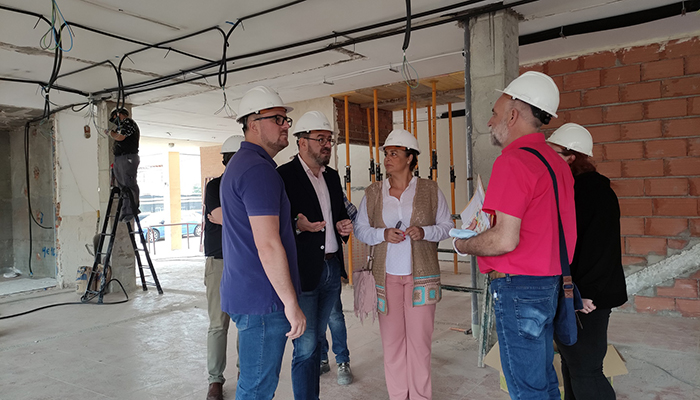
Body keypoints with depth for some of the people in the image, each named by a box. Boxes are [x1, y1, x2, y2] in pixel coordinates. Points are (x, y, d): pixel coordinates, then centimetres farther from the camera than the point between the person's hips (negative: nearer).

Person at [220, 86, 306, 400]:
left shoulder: (238, 164, 16)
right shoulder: (259, 169, -19)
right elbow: (268, 246, -24)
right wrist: (291, 303, -18)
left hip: (244, 292, 11)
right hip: (263, 298, -11)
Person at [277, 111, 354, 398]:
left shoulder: (332, 176, 14)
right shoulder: (284, 176, -9)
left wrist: (343, 227, 3)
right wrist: (296, 226, -29)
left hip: (331, 269, 7)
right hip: (303, 273, -7)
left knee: (315, 339, 17)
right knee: (306, 346, -1)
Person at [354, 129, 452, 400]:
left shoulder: (430, 190, 3)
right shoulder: (372, 193, 7)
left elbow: (447, 225, 6)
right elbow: (360, 229, 8)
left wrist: (425, 232, -13)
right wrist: (383, 234, -11)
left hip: (422, 275, -1)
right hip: (386, 275, 1)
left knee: (420, 338, 2)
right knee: (391, 338, 5)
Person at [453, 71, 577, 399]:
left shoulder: (512, 161, -18)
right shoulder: (556, 162, 11)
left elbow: (505, 240, -24)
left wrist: (463, 245, -6)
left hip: (518, 286, -9)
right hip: (549, 282, 10)